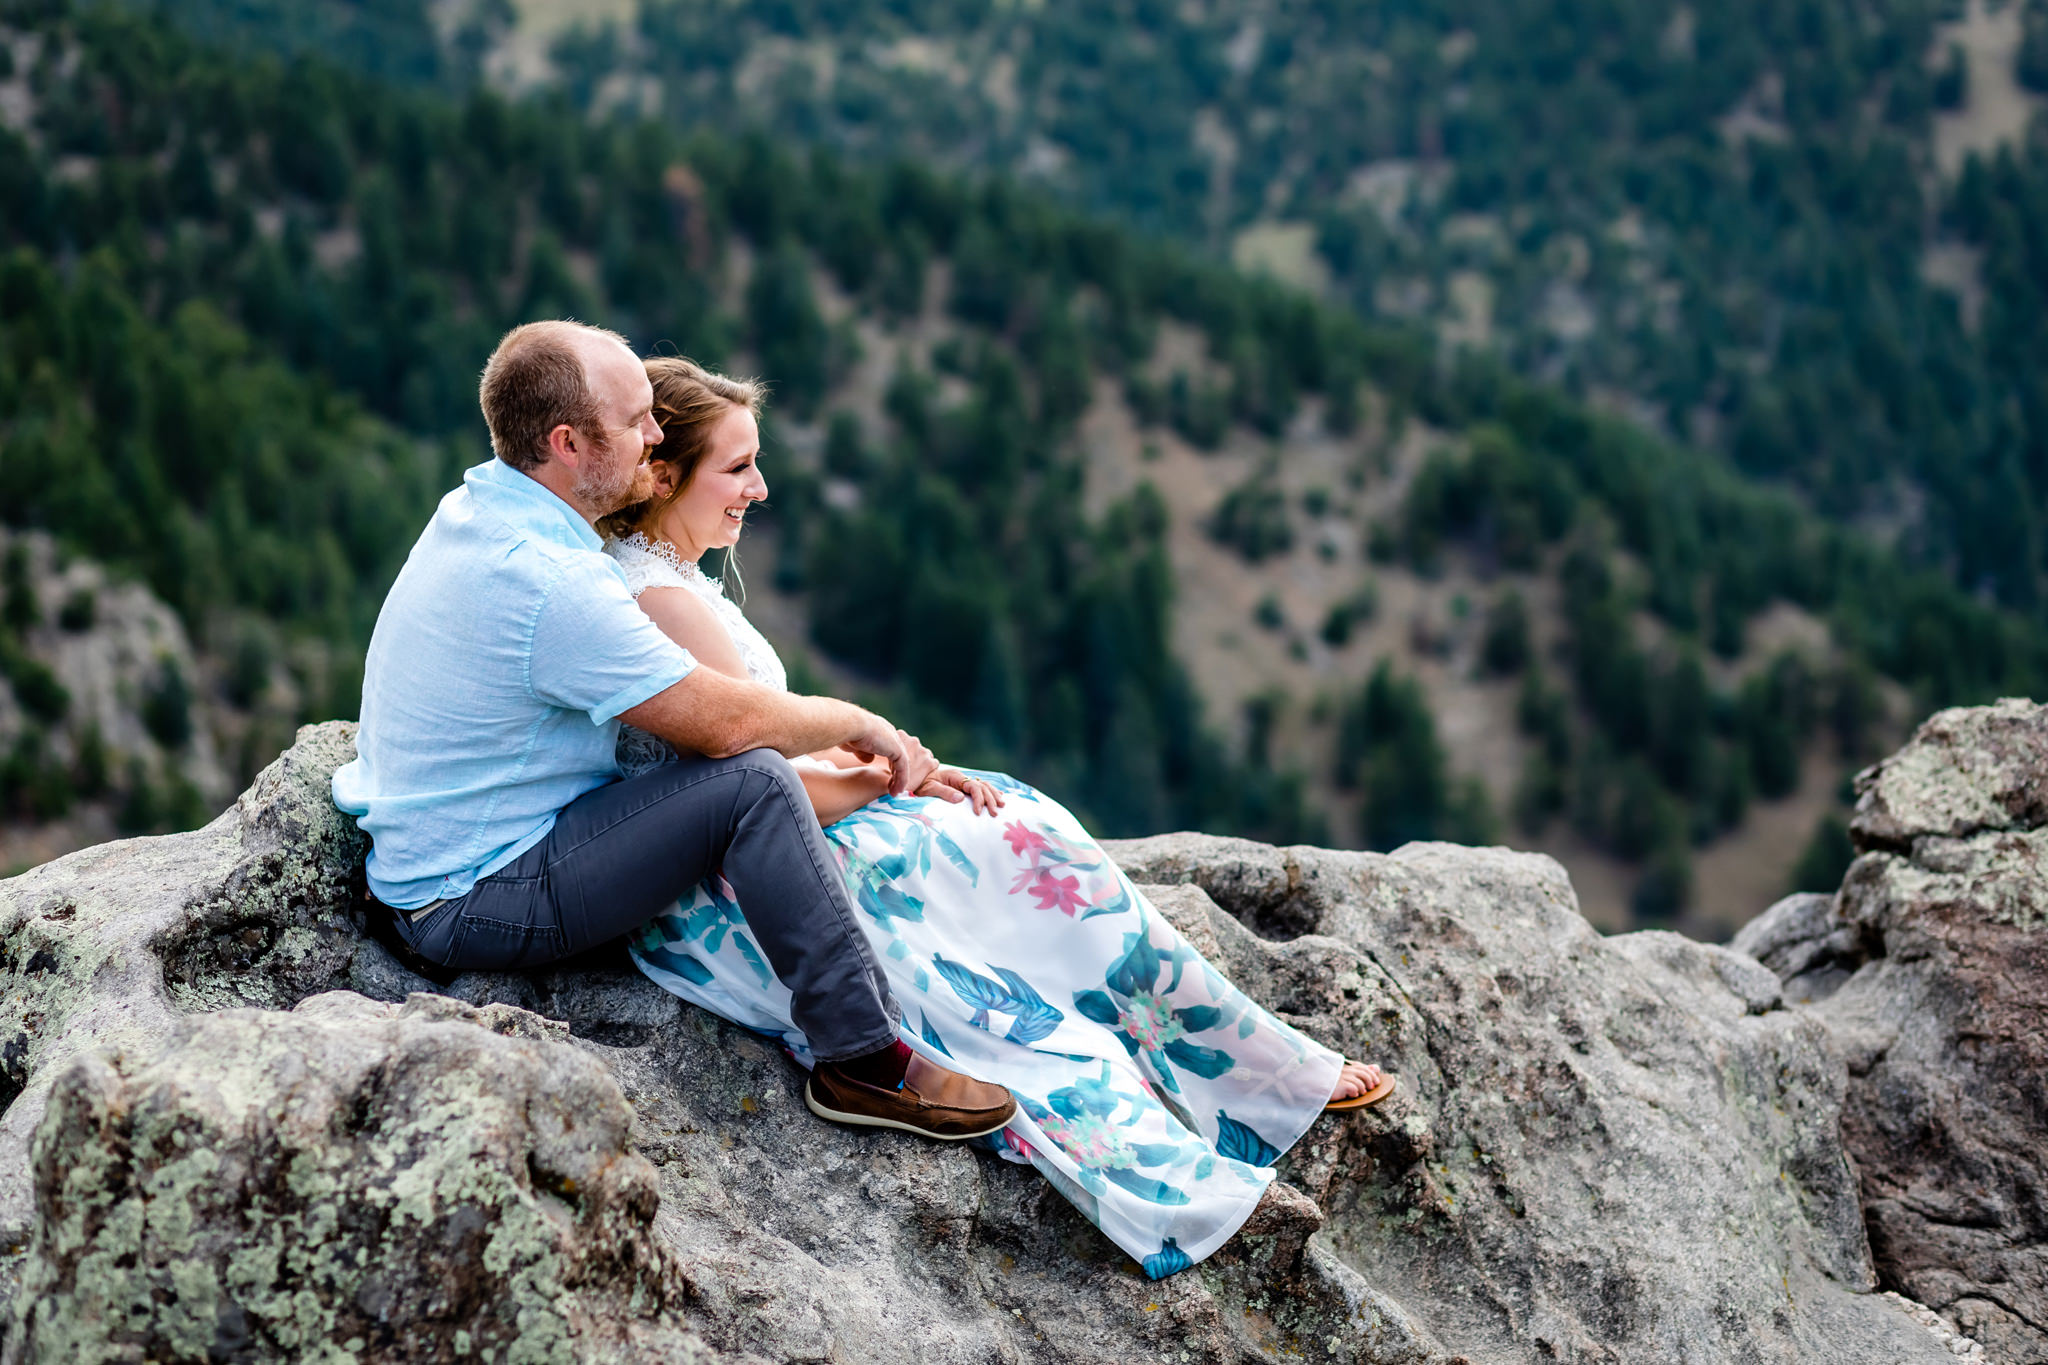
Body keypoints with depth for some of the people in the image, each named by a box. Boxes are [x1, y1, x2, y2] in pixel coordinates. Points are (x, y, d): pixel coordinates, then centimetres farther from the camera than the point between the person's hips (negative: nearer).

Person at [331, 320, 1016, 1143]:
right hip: (470, 905, -10)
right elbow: (729, 722, -22)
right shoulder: (549, 582, -27)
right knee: (750, 782, -20)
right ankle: (866, 1061, -12)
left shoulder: (480, 507, 5)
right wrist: (861, 723, -3)